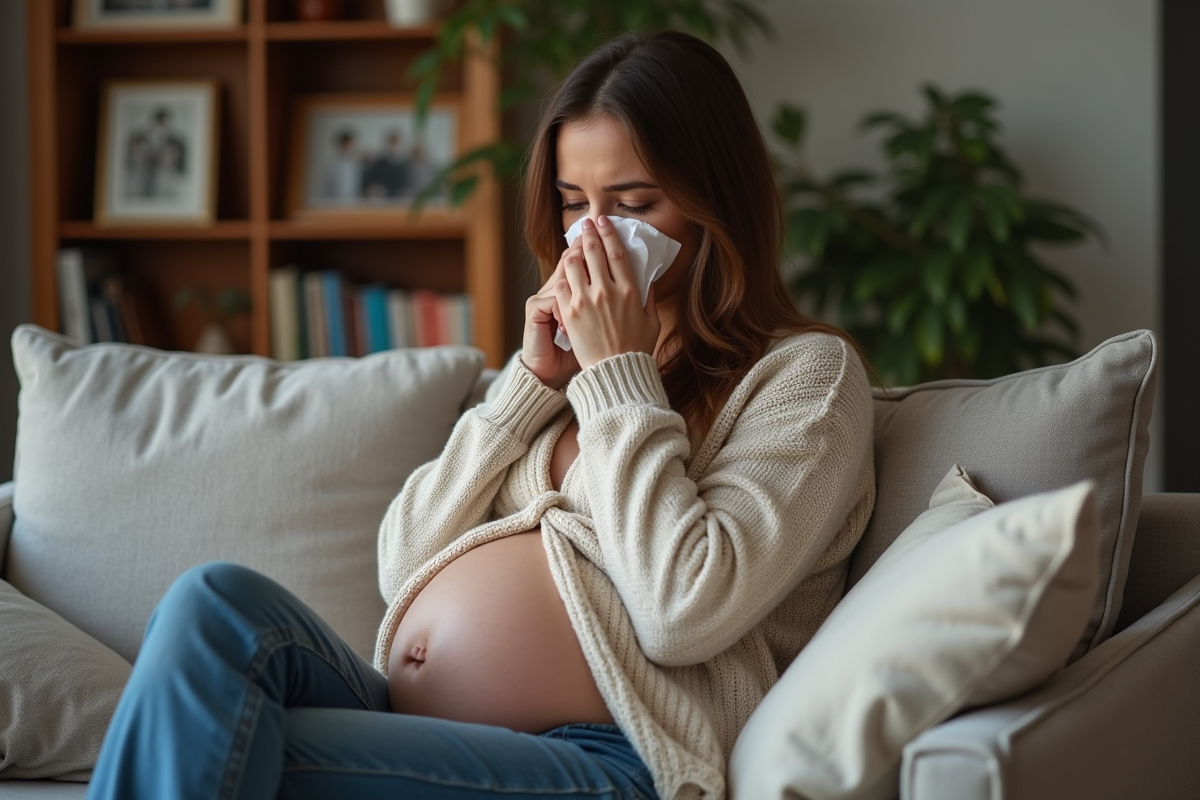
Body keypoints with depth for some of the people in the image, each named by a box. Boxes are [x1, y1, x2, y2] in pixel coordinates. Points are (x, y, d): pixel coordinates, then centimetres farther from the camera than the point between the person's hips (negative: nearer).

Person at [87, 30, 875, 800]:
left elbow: (683, 612, -12)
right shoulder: (573, 356, 25)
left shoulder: (805, 373, 5)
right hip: (410, 728, 7)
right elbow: (404, 563, 15)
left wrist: (621, 374, -5)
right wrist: (534, 379, 7)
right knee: (219, 599, -25)